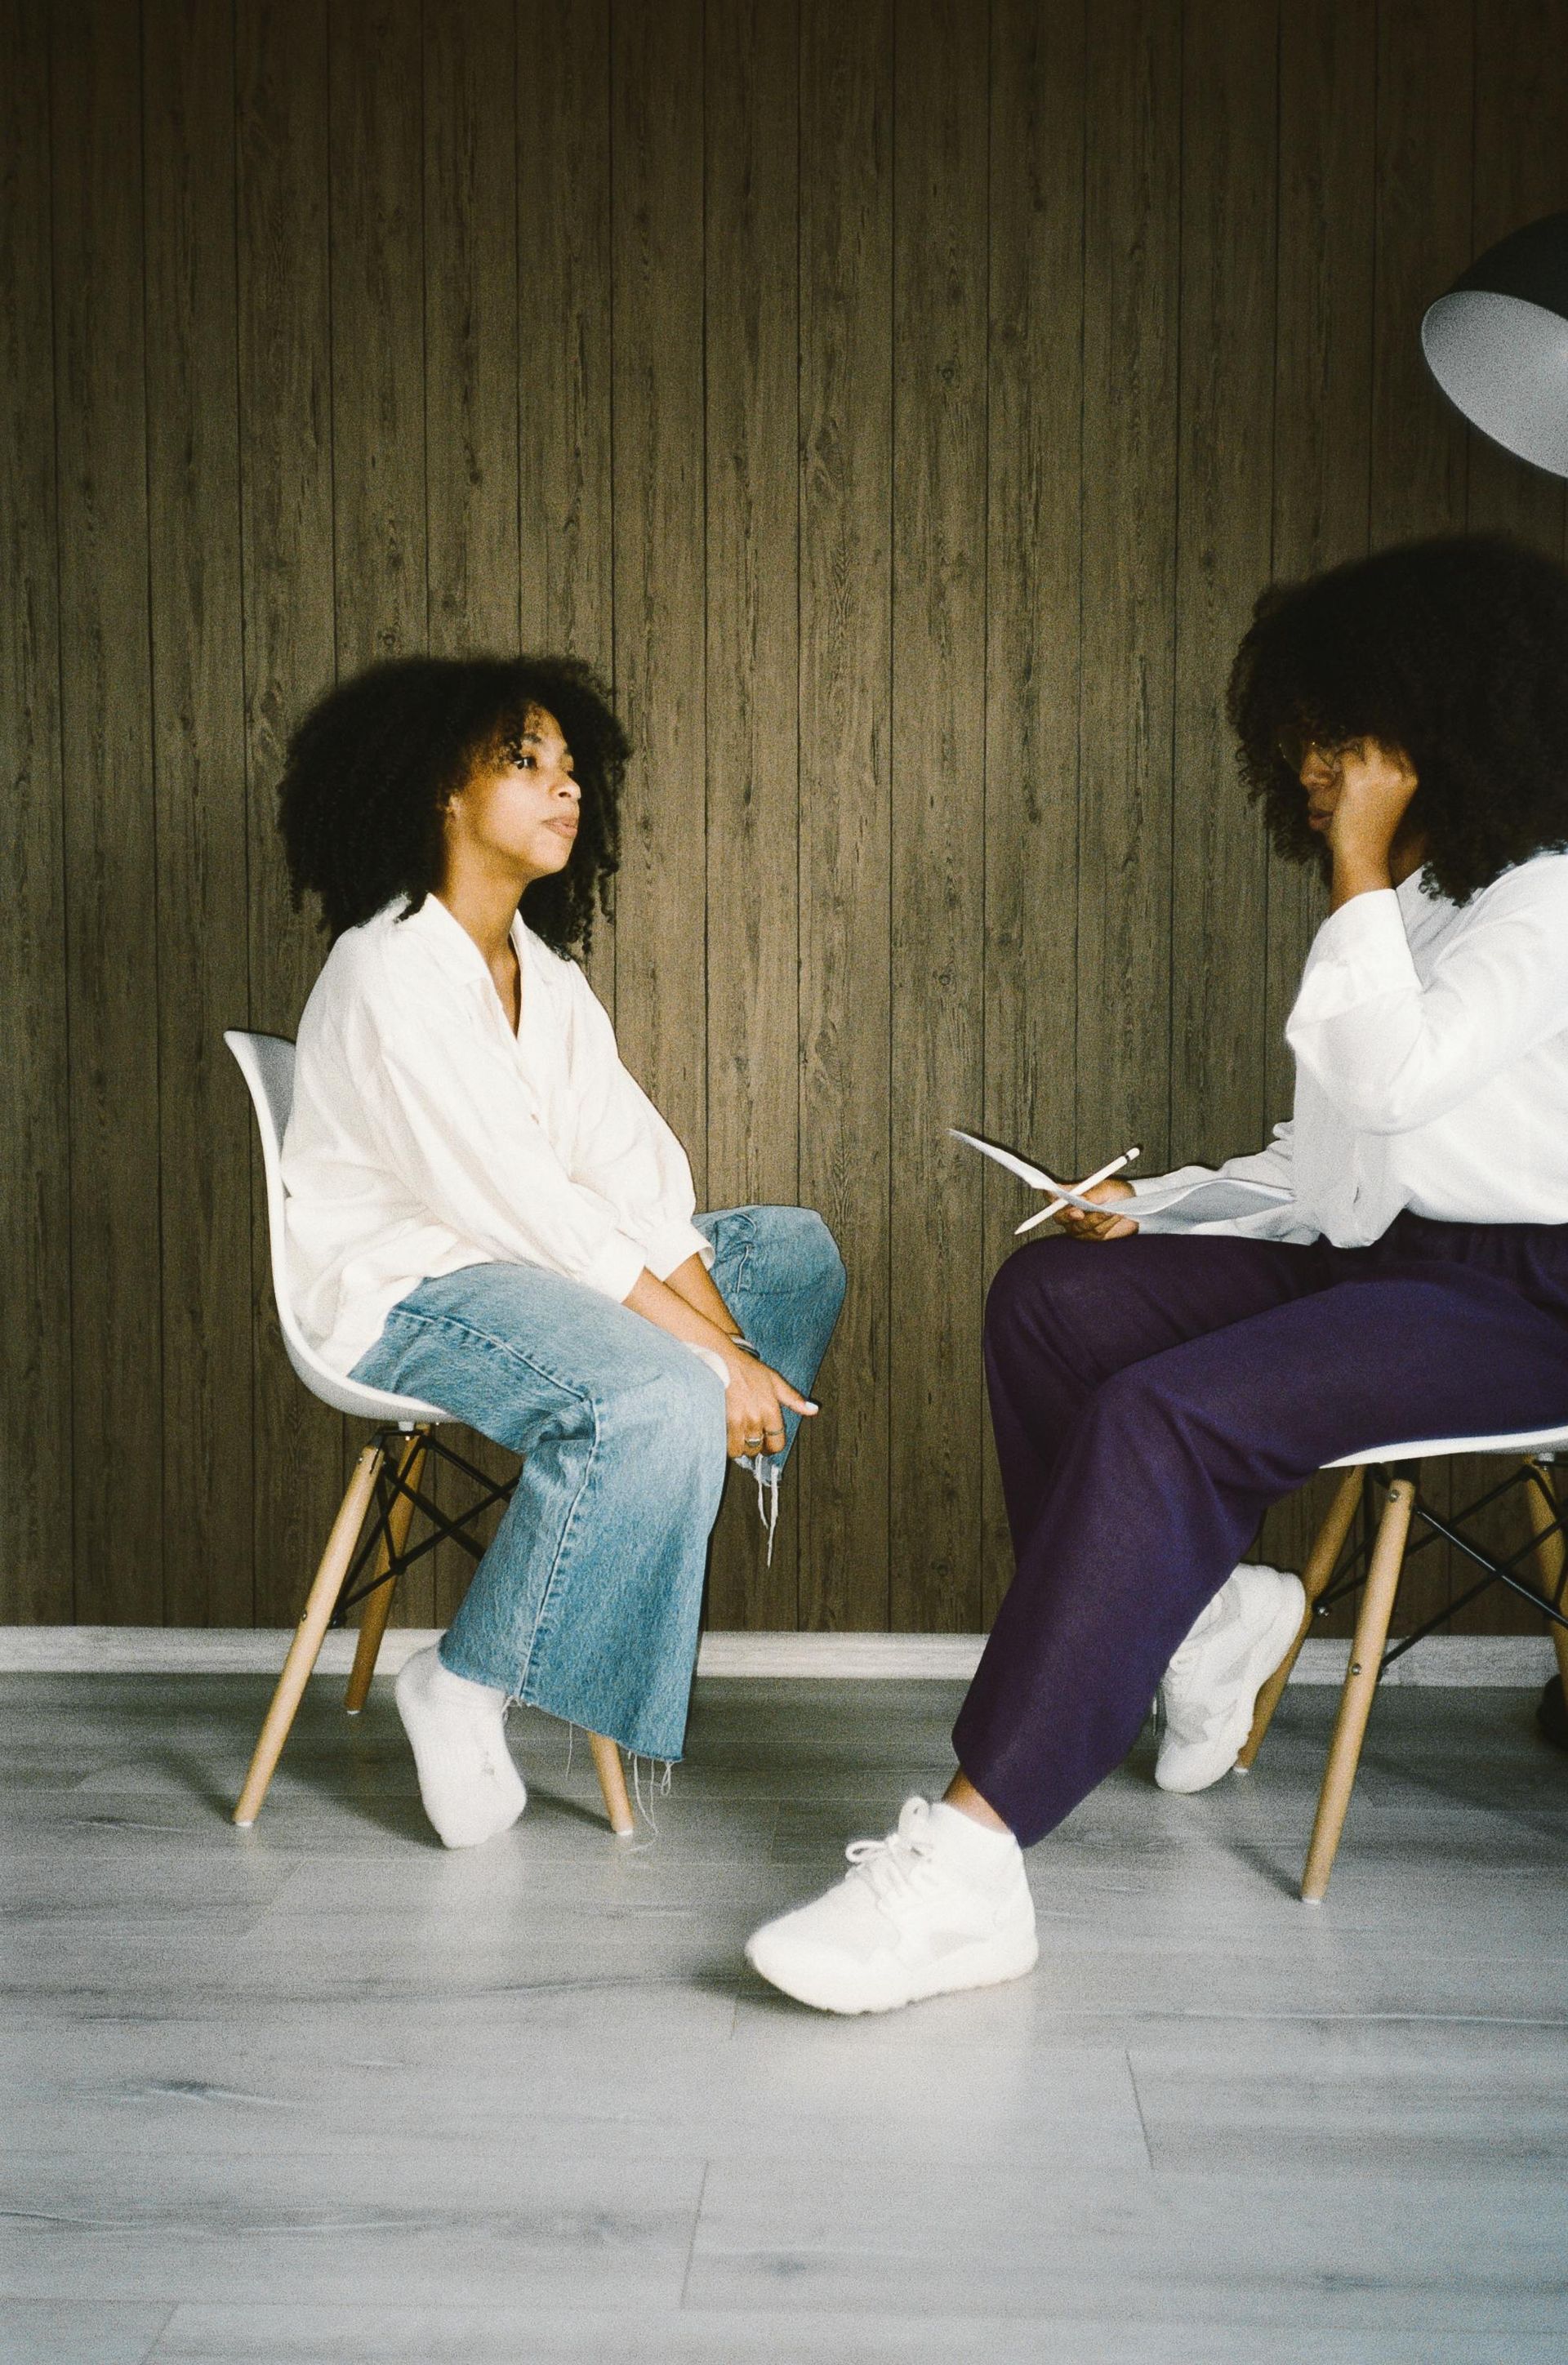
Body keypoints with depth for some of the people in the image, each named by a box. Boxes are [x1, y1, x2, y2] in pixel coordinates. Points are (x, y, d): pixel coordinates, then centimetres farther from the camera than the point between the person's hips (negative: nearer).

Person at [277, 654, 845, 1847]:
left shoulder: (547, 975, 11)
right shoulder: (389, 970, -16)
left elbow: (636, 1176, 2)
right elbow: (518, 1201, -24)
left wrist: (724, 1339, -13)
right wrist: (709, 1353, -25)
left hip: (527, 1262, 9)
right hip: (405, 1287, -9)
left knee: (794, 1249, 8)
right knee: (658, 1400, -32)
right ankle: (465, 1685, -14)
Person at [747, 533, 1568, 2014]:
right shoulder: (1396, 903, 17)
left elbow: (1390, 1080, -25)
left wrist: (1359, 868, -17)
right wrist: (1157, 1206, 6)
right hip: (1369, 1256, 9)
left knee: (1165, 1415, -31)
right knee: (1050, 1298, -5)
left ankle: (969, 1860, -36)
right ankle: (1194, 1617, 4)